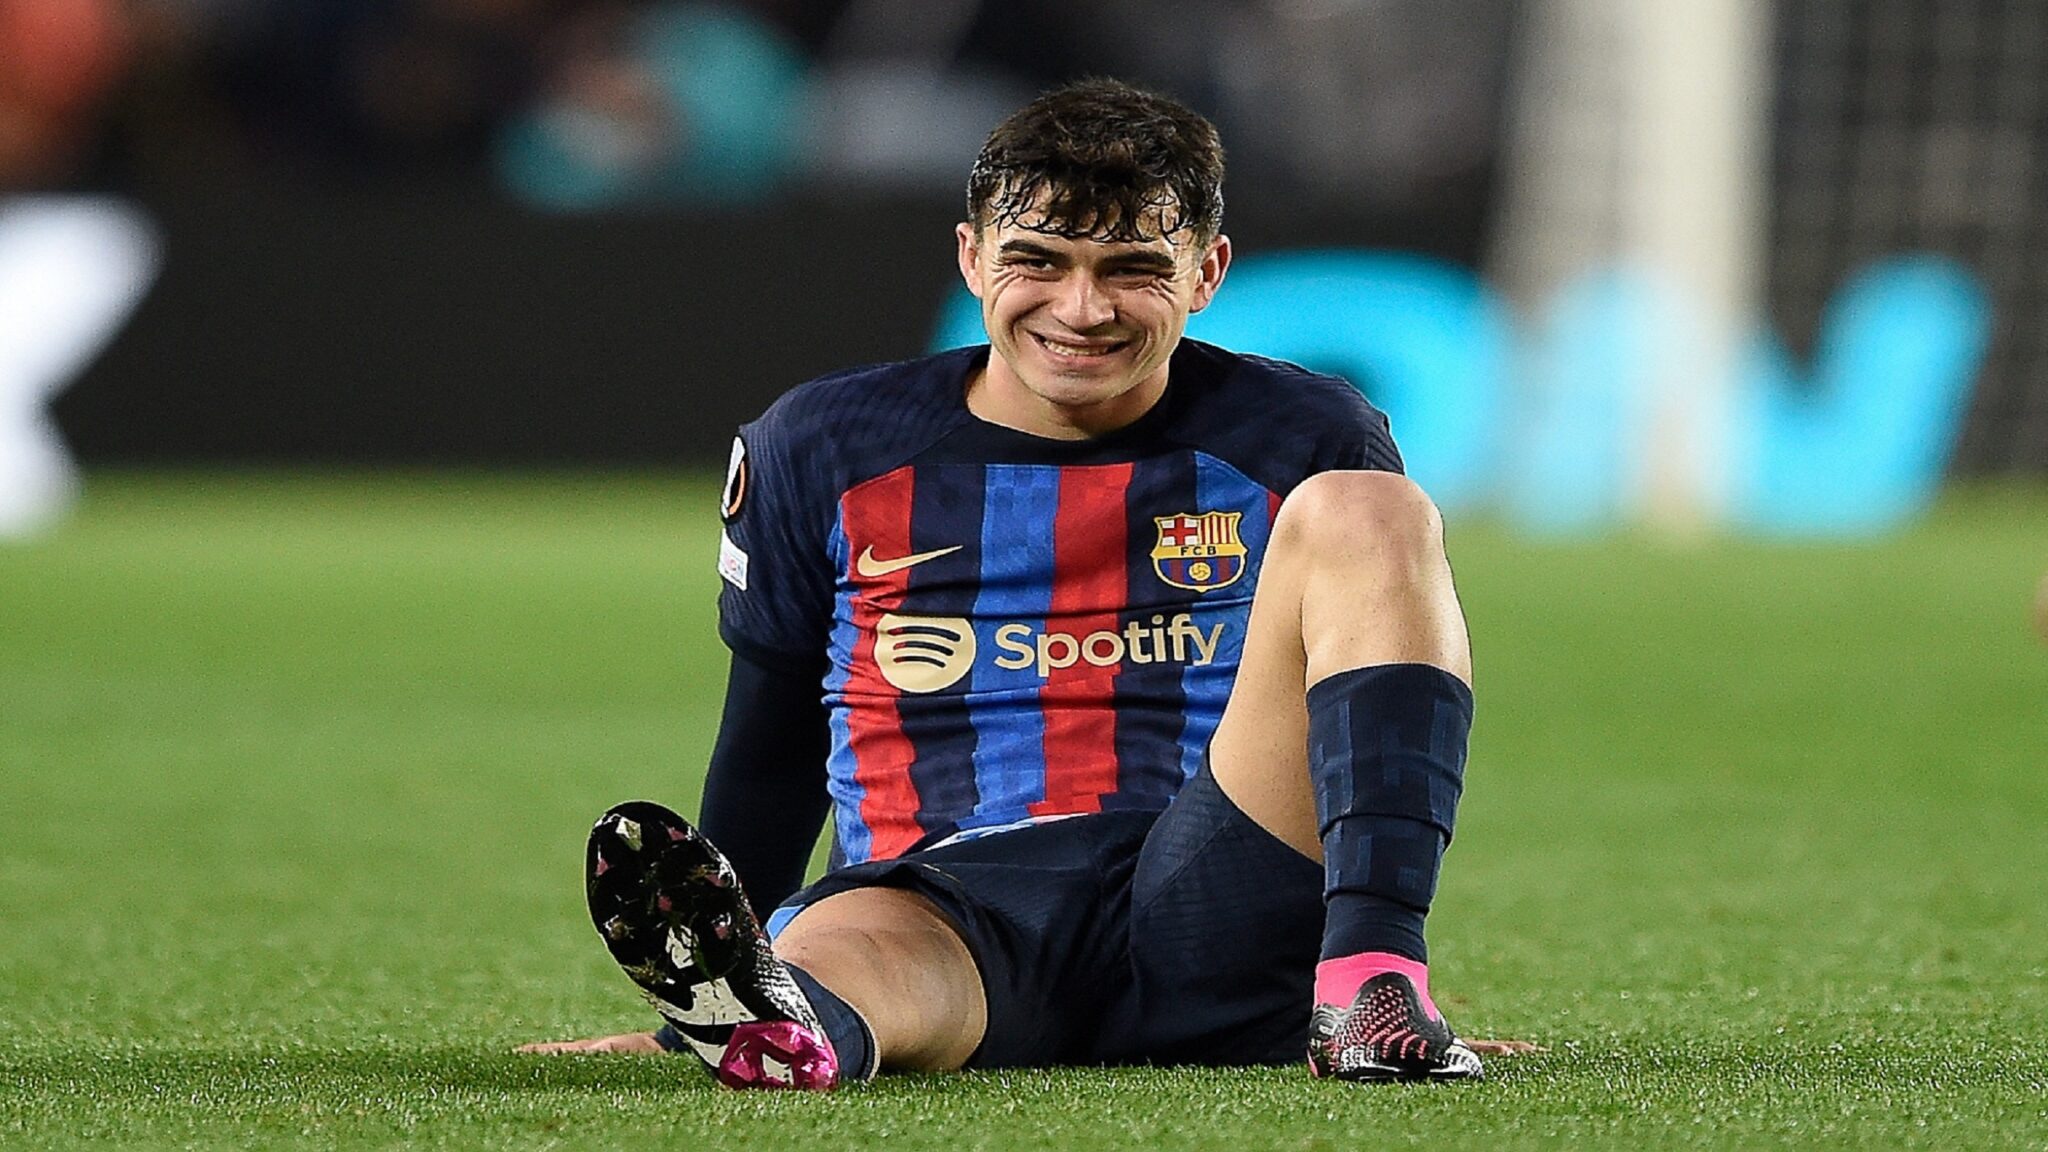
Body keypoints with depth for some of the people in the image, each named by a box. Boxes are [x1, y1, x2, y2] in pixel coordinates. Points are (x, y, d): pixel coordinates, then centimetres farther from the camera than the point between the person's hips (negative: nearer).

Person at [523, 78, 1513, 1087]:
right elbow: (767, 753, 21)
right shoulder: (819, 453, 12)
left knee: (1367, 513, -18)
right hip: (947, 914, -1)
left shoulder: (1307, 444, 11)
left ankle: (1370, 977, -37)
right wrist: (704, 1013, 24)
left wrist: (1386, 956, 20)